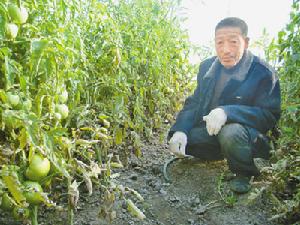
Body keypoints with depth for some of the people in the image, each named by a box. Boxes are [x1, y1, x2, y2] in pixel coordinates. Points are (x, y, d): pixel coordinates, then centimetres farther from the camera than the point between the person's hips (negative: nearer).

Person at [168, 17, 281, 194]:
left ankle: (244, 173, -5)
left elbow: (270, 115, -20)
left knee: (231, 133, -38)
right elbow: (193, 103, 2)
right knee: (177, 140, -11)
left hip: (250, 134, -6)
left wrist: (228, 112, -36)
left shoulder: (263, 73, -16)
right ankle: (222, 153, 13)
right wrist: (180, 130, -18)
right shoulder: (207, 66, 1)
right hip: (210, 131, 6)